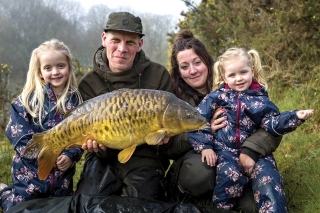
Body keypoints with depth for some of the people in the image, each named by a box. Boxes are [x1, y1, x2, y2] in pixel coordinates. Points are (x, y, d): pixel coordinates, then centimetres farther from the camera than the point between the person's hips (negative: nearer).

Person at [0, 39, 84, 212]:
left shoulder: (75, 100, 2)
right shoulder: (28, 99, -7)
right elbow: (16, 133, -12)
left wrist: (70, 156, -14)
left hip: (63, 174, 3)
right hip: (30, 172, -3)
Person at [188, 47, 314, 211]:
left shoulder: (260, 99, 7)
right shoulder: (217, 96, 2)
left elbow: (273, 123, 0)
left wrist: (295, 117, -16)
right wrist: (204, 146, -9)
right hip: (225, 150, -2)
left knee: (267, 176, -21)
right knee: (230, 174, -29)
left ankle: (274, 209, -8)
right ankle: (223, 207, -6)